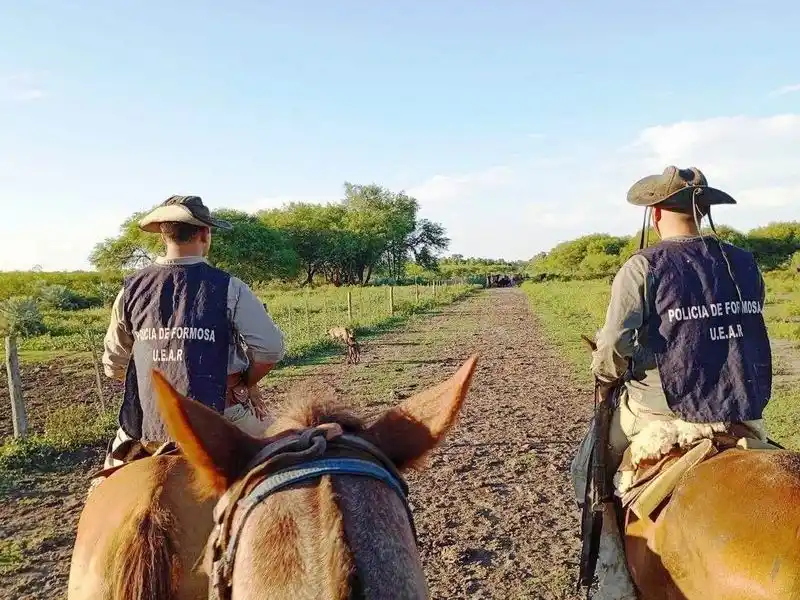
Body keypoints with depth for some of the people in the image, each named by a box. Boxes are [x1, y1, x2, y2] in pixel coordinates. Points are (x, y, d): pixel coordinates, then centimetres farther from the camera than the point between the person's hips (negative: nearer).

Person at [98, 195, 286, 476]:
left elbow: (114, 364, 10)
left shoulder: (133, 288, 1)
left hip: (147, 418, 4)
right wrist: (247, 382, 5)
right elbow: (271, 348, -13)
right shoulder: (228, 288, -9)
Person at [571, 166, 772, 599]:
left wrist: (606, 369, 8)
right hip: (744, 416, 5)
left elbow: (609, 359, -14)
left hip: (660, 415, -4)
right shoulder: (745, 265, 4)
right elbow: (747, 334, 12)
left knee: (589, 470, 19)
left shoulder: (643, 267, -13)